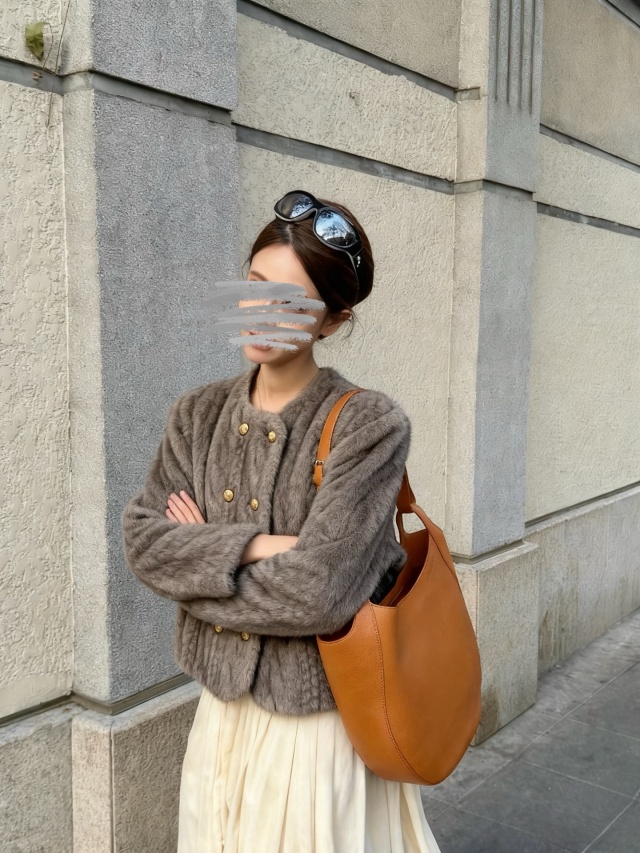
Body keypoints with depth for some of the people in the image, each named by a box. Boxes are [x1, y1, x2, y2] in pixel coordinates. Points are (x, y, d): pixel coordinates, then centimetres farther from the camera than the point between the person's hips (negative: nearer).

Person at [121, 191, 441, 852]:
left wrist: (199, 557, -14)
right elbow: (142, 539, -8)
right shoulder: (199, 414, -2)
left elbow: (319, 593, -25)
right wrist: (250, 545, -22)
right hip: (223, 715, 5)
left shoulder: (370, 426, -19)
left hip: (322, 728, -5)